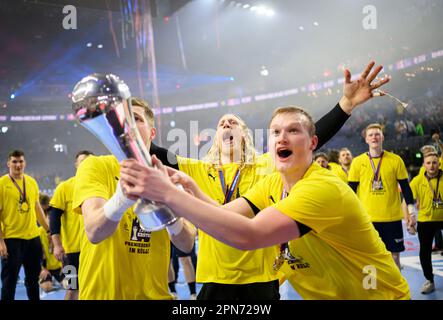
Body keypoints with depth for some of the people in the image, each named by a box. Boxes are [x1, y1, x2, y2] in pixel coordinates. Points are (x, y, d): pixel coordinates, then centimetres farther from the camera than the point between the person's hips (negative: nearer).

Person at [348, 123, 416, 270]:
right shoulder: (358, 162, 0)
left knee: (394, 256, 8)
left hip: (392, 217, 0)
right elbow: (351, 190, 3)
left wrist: (411, 211, 0)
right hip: (366, 218, 0)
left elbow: (405, 187, 5)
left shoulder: (395, 160, 1)